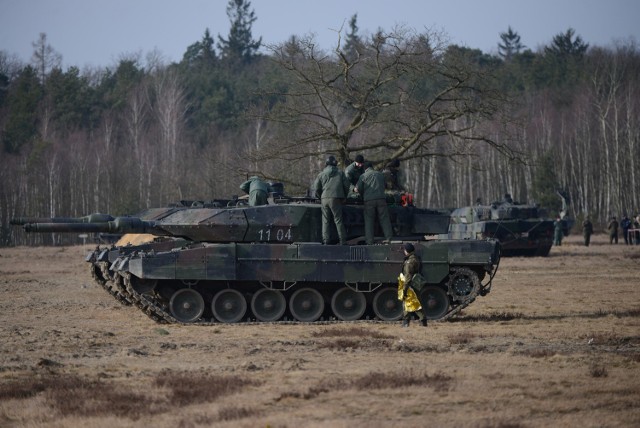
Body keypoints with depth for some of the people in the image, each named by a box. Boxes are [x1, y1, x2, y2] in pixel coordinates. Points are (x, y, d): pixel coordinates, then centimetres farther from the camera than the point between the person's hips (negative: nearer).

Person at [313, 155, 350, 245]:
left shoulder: (321, 174, 12)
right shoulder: (340, 173, 10)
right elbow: (346, 185, 7)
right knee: (338, 220, -1)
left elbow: (316, 188, 6)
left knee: (326, 221, 5)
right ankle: (343, 241, -7)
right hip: (336, 199, -1)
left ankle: (326, 241, -2)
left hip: (324, 198, 1)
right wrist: (344, 197, 20)